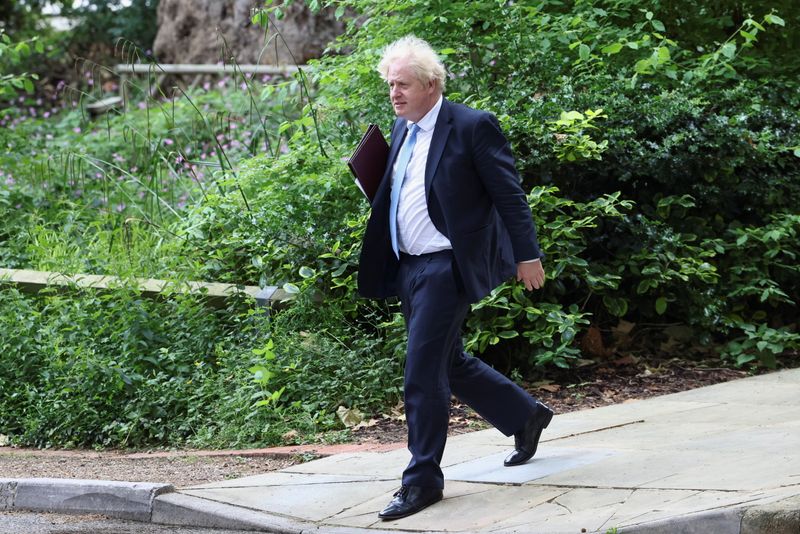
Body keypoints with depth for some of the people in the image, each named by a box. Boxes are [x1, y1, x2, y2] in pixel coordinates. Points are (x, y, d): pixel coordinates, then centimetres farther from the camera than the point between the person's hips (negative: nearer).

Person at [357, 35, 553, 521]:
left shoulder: (472, 127, -12)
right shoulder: (402, 130, 12)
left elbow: (509, 195, -9)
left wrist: (527, 256, -8)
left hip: (447, 266, -9)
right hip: (408, 266, 9)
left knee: (423, 375, -8)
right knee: (449, 363, 18)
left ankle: (423, 479, 2)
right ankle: (526, 416, 37)